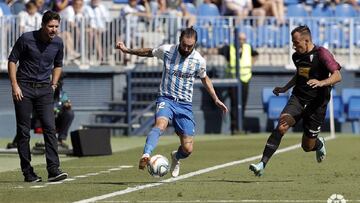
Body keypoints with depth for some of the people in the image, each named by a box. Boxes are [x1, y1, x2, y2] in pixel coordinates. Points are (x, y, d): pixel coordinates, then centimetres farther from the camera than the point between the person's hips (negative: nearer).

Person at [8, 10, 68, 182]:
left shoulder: (58, 43, 3)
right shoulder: (26, 39, -9)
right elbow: (12, 60, -2)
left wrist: (53, 84, 10)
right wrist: (15, 86, -9)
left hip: (44, 90, 3)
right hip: (24, 88, -3)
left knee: (50, 128, -10)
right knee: (23, 131, -1)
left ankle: (53, 169, -14)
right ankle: (28, 172, 4)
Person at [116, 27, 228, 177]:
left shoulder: (199, 61, -3)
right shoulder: (166, 50, -5)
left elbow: (204, 79, 17)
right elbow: (149, 52, 16)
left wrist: (216, 100, 17)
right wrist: (127, 50, 14)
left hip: (184, 104, 1)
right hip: (166, 99, -1)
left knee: (187, 149, -3)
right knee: (161, 124, -36)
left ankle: (176, 157, 33)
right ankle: (146, 155, -55)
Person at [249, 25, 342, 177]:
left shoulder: (321, 53, -11)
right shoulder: (297, 56, 9)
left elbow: (337, 76, -18)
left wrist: (321, 82, -35)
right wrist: (285, 88, 20)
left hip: (316, 104, -4)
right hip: (298, 98, 4)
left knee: (307, 146, 4)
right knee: (281, 127, -24)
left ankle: (319, 144, 43)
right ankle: (262, 164, -28)